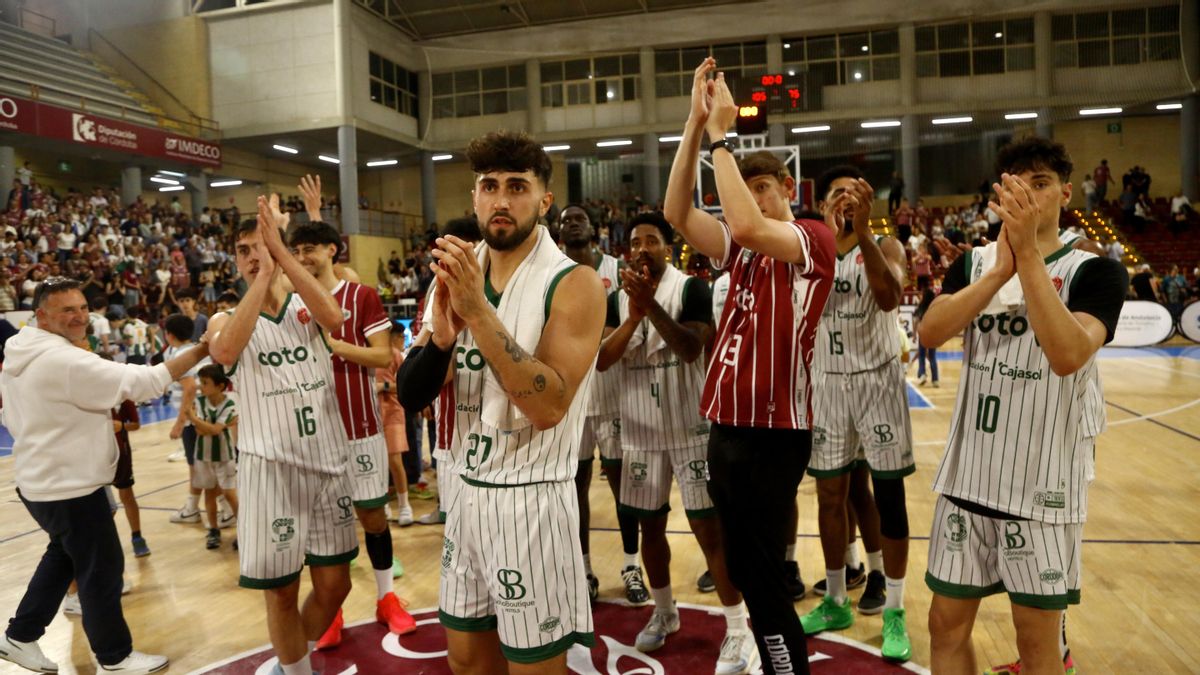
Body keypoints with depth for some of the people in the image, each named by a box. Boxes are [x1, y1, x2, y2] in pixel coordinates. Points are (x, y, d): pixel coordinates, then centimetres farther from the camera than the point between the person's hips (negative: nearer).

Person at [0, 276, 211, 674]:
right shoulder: (66, 361, -25)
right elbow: (141, 382, -29)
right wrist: (200, 352, -28)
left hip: (39, 480, 10)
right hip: (69, 486, -10)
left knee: (63, 556, 28)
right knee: (102, 568, 3)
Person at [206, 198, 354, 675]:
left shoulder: (306, 308, 4)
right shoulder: (225, 319, 2)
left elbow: (334, 318, -22)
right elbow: (224, 353, -24)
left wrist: (280, 251, -22)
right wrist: (263, 274, -23)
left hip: (328, 462, 2)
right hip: (269, 467, -2)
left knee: (334, 582, 12)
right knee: (280, 591, 6)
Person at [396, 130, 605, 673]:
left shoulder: (574, 283, -13)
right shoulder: (458, 275, 4)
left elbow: (549, 405, -25)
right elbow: (410, 397, 1)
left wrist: (479, 310, -29)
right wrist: (441, 338, -19)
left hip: (530, 499, -6)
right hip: (466, 492, 6)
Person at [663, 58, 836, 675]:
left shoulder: (814, 238, -7)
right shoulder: (740, 249, 13)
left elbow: (749, 226, -26)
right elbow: (677, 212, 1)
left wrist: (720, 133, -17)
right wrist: (695, 123, -4)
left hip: (773, 433, -7)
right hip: (725, 427, 8)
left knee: (763, 579, -2)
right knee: (744, 571, 17)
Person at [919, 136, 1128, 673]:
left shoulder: (1095, 271, -5)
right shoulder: (972, 264, 6)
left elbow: (1068, 355, -25)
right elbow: (928, 333, -13)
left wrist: (1028, 255, -26)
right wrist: (1000, 269, -21)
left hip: (1045, 482, -3)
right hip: (968, 476, 3)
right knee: (946, 623, 12)